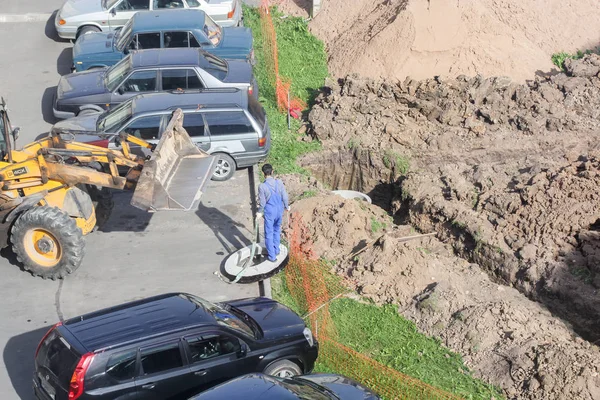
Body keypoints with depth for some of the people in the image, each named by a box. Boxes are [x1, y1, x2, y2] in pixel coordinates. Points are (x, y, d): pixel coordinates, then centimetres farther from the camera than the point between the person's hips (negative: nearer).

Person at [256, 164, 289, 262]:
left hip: (269, 212, -4)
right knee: (277, 230, 24)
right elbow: (284, 196, -2)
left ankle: (272, 256, 14)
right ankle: (276, 250, 36)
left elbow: (262, 202, -12)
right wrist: (286, 206, 16)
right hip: (279, 210, 4)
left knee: (269, 234, 9)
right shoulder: (279, 182, -10)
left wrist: (260, 212, 5)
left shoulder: (262, 186, -19)